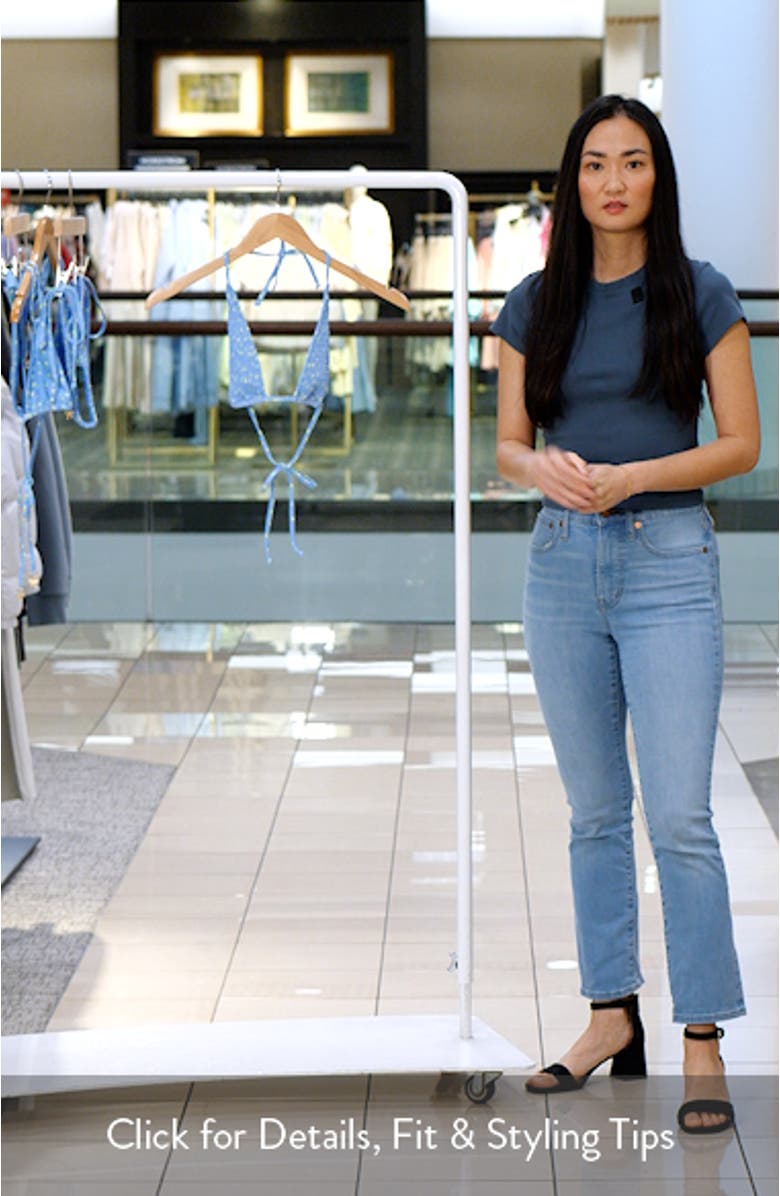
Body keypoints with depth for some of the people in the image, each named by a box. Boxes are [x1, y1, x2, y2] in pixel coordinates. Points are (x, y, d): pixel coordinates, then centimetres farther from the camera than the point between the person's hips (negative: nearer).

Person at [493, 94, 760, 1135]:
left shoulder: (701, 296, -1)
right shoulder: (536, 304, 8)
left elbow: (741, 443, -2)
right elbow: (509, 444, 11)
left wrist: (633, 475, -16)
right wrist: (544, 468, -13)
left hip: (668, 560, -4)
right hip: (563, 564, 4)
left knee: (679, 816, -7)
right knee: (594, 810, 11)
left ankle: (702, 1045, -1)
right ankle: (612, 1016, 21)